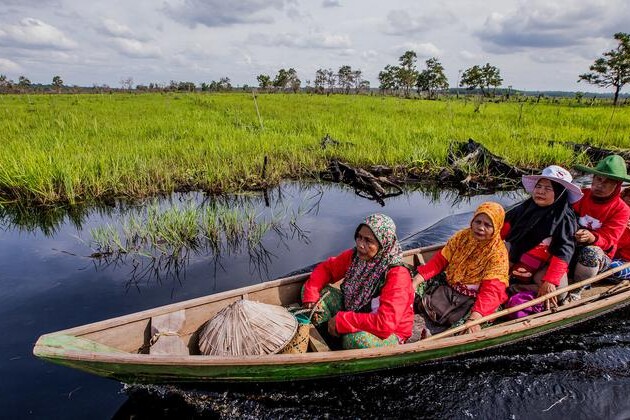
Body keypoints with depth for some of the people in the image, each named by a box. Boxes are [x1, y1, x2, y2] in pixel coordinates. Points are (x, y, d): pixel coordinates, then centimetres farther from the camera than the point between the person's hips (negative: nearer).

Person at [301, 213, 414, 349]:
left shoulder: (397, 275, -28)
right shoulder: (355, 255, -9)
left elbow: (386, 323, -35)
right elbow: (326, 268, 3)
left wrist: (342, 321, -30)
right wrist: (310, 297, -14)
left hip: (388, 334, -6)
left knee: (355, 339, -41)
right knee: (313, 290, -5)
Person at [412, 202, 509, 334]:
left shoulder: (498, 253, -13)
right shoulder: (463, 236, 0)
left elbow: (491, 290, -23)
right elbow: (439, 260, -1)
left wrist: (475, 317, -39)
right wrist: (416, 280, -13)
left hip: (473, 299, -4)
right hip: (447, 286, 5)